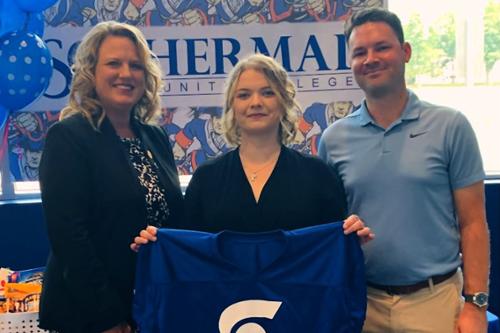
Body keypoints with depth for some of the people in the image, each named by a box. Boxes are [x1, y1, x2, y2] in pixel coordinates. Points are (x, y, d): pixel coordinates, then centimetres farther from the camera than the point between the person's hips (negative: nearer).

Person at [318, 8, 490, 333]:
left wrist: (476, 304, -8)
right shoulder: (334, 139, 1)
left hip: (434, 298, -1)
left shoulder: (450, 126, -5)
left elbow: (472, 223, -3)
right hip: (361, 300, 2)